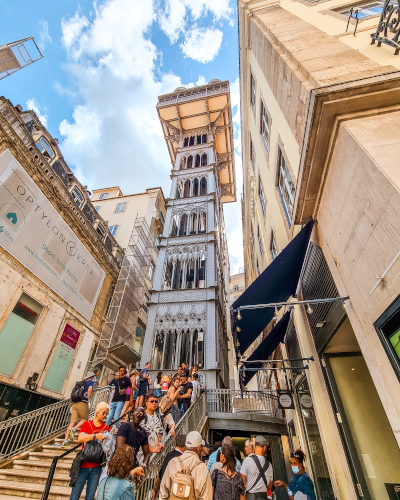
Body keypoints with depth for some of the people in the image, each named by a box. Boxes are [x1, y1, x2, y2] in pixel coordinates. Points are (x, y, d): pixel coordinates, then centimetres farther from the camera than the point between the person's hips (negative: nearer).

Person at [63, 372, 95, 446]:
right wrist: (88, 399, -2)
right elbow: (89, 390, -15)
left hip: (74, 403, 6)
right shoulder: (90, 382, 3)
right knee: (84, 419, 8)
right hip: (83, 403, -6)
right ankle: (74, 429, -14)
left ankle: (65, 440, -3)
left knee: (73, 421, 5)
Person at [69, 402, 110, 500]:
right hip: (84, 465, -2)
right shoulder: (87, 424, 0)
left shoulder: (106, 428, 4)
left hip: (96, 467, 2)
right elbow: (80, 439, -15)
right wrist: (95, 436, -27)